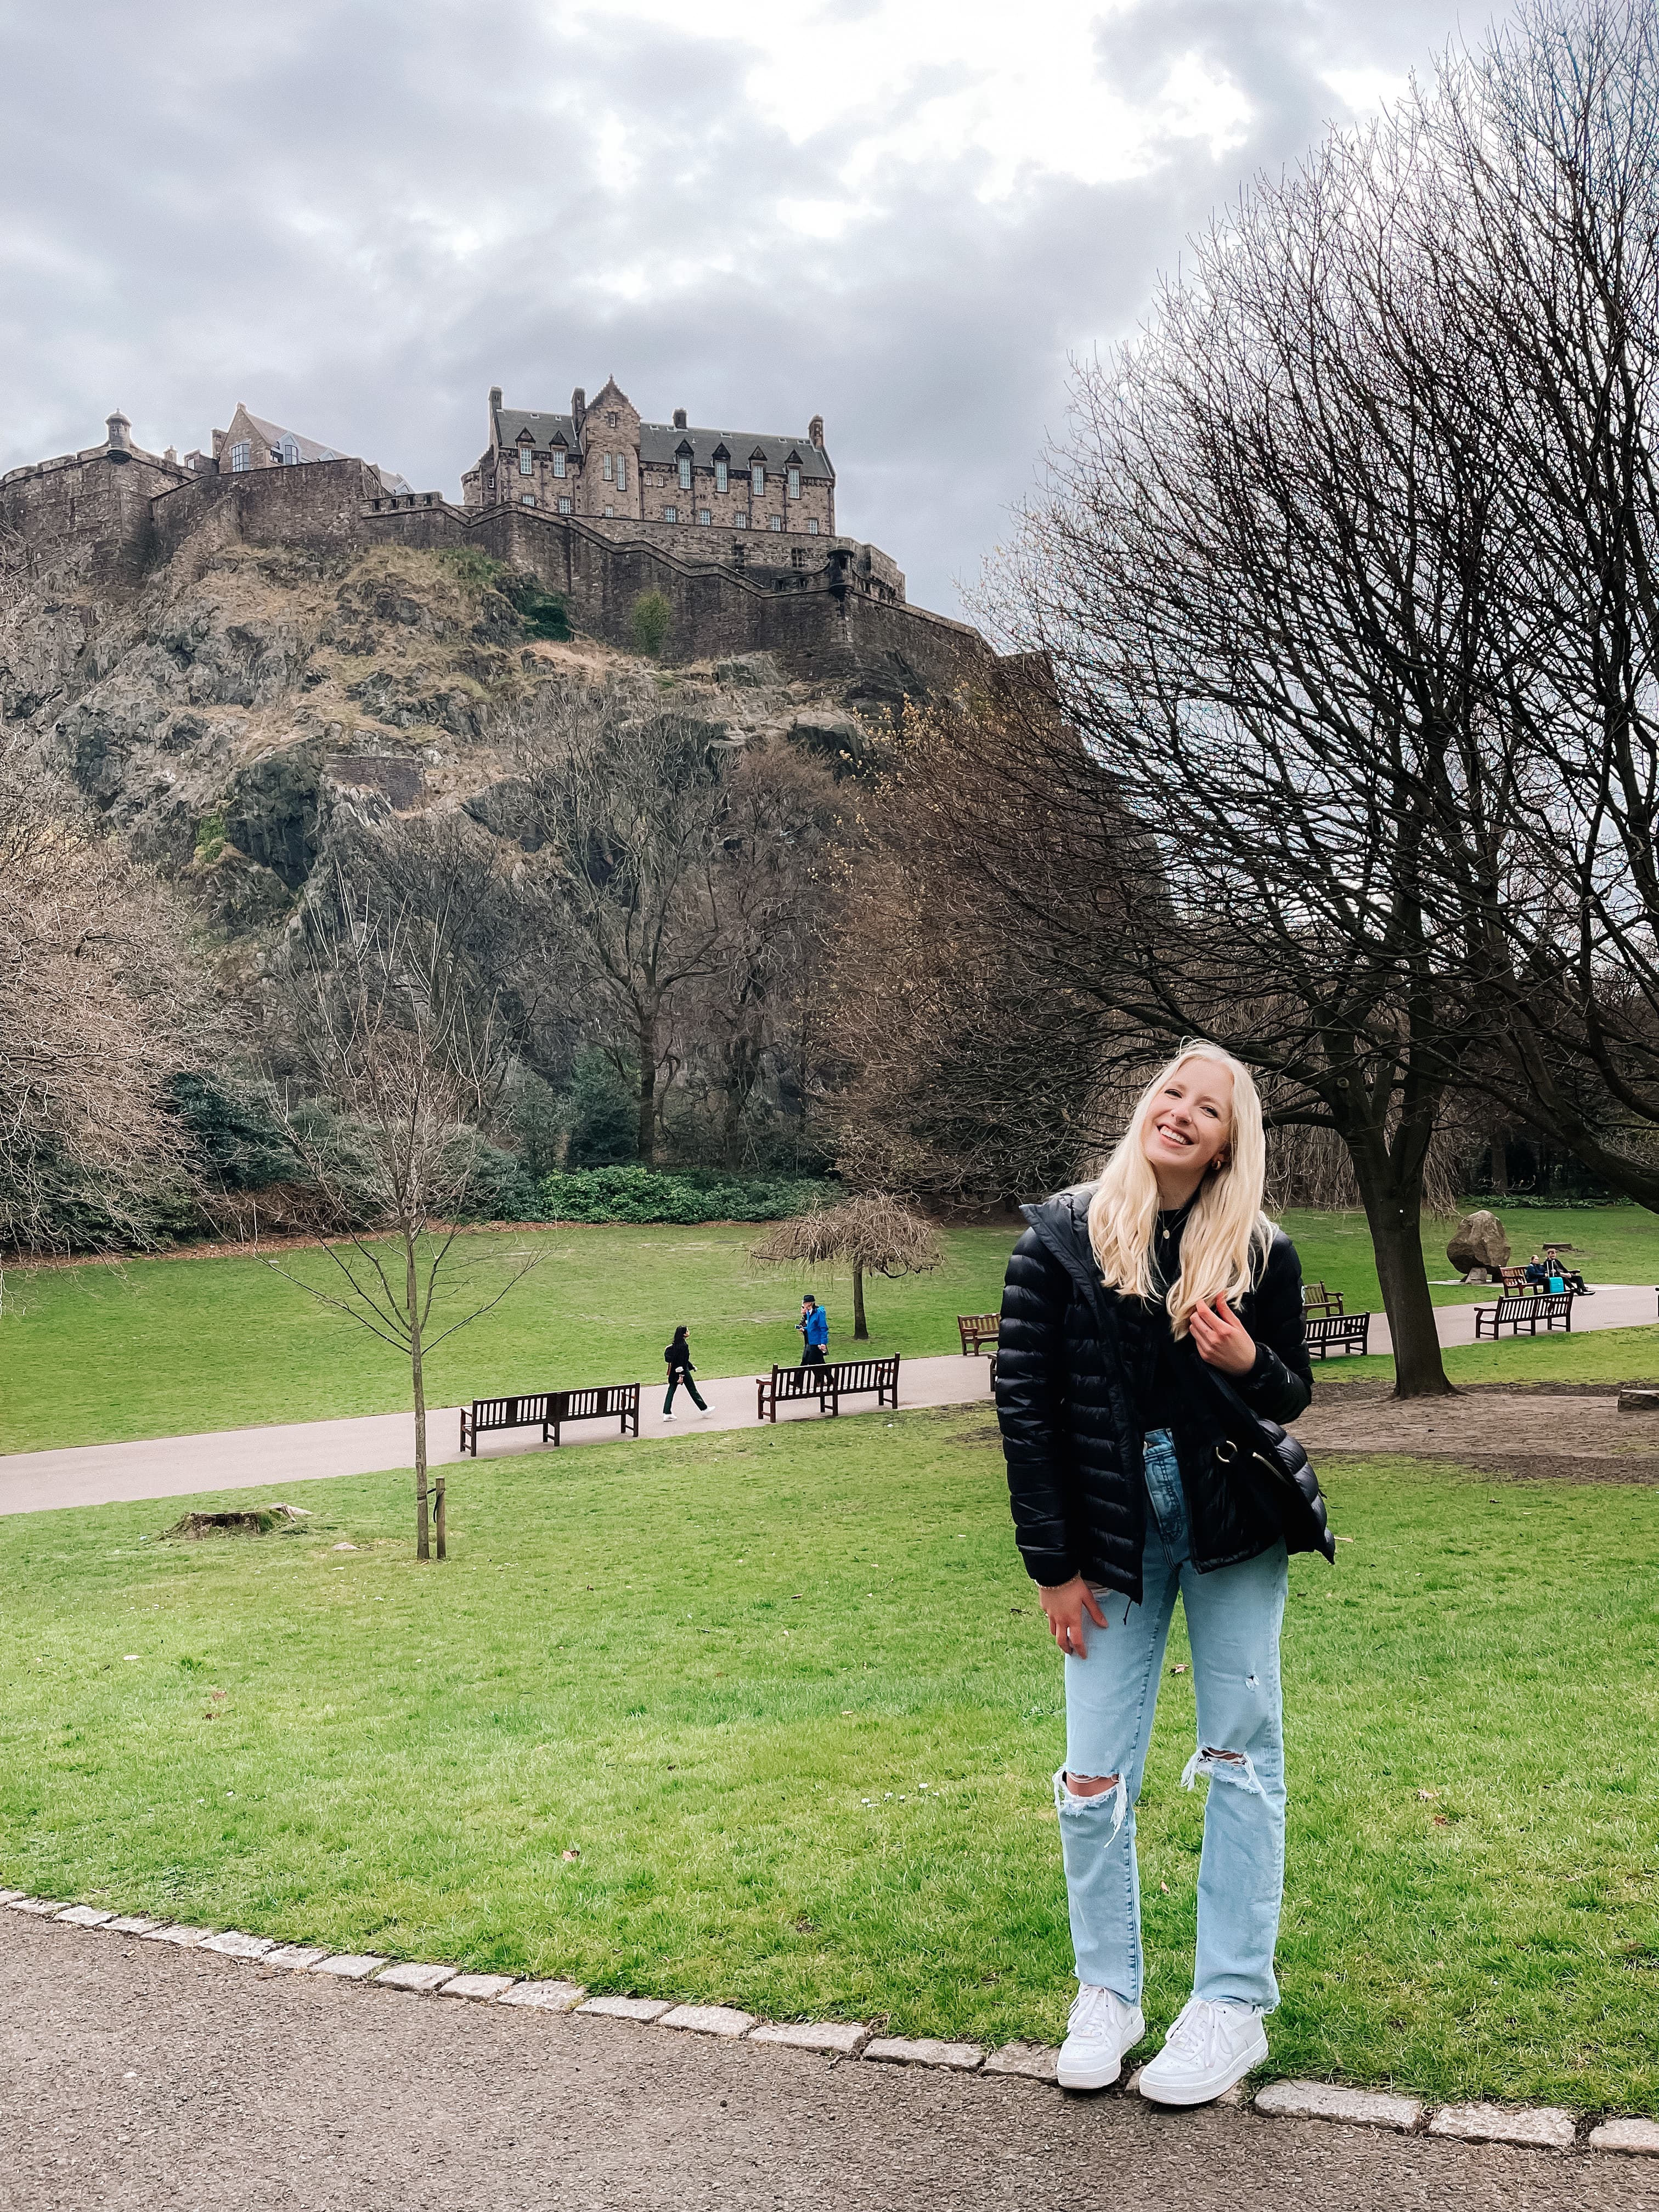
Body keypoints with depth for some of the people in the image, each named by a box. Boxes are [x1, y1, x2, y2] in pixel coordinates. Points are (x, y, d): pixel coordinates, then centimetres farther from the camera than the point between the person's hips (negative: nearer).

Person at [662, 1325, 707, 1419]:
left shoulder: (676, 1344, 8)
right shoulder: (683, 1345, -20)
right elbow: (683, 1361, -22)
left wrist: (692, 1367, 26)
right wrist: (682, 1376, -22)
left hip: (674, 1372, 8)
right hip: (682, 1370, -8)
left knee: (671, 1390, 6)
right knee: (692, 1390, 4)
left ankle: (667, 1413, 2)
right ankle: (704, 1409, 17)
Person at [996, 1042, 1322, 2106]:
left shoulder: (1261, 1253, -2)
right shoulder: (1061, 1240, -5)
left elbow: (1295, 1396, 8)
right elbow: (1026, 1404, -4)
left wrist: (1251, 1366, -18)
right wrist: (1054, 1565, -5)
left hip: (1233, 1531, 1)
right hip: (1114, 1536, 0)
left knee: (1241, 1758, 6)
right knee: (1094, 1778, 2)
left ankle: (1235, 2007, 18)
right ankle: (1108, 1997, 21)